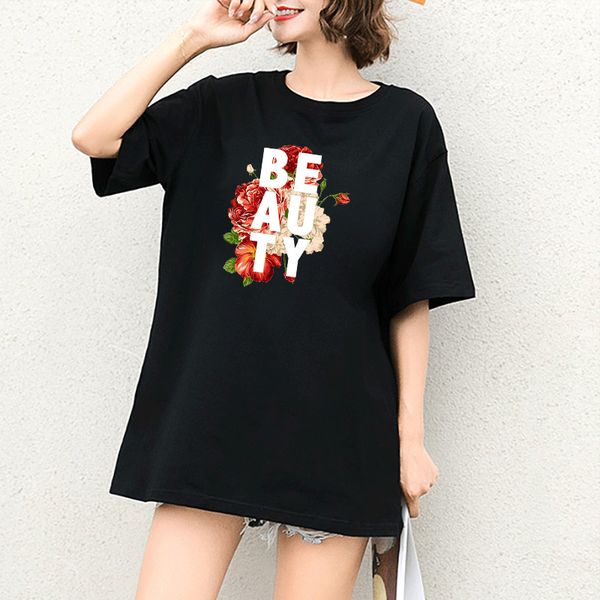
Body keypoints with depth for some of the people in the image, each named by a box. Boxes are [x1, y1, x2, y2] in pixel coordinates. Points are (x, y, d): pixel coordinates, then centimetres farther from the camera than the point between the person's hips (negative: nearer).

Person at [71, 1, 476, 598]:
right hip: (210, 415, 2)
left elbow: (412, 300, 1)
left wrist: (410, 436, 0)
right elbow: (95, 137, -4)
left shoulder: (405, 122, 1)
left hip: (334, 433, -1)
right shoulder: (225, 106, 8)